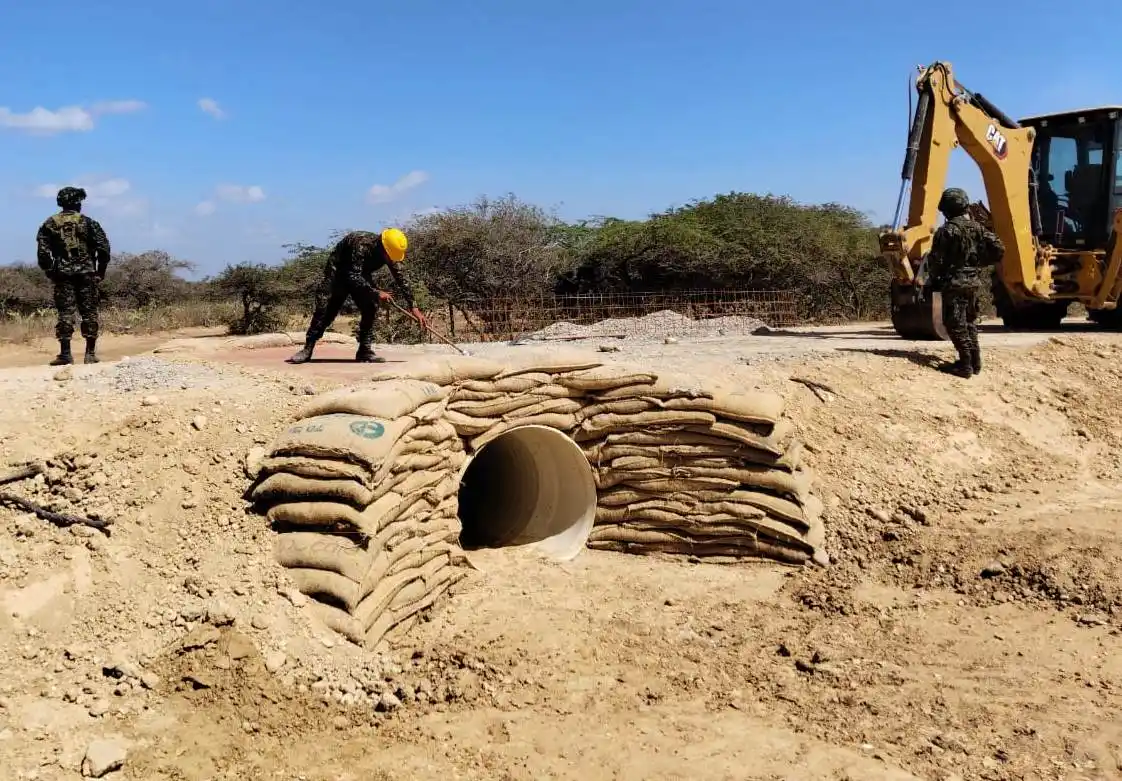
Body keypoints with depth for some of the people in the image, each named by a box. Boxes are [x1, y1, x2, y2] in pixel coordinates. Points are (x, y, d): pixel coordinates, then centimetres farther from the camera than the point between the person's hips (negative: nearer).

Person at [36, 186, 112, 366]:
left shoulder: (50, 224, 5)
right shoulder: (88, 222, 0)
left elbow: (43, 251, 1)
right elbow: (103, 247, -6)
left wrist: (50, 271, 12)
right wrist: (101, 270, 5)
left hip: (62, 274, 2)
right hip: (87, 273, -1)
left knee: (65, 312, 2)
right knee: (89, 312, 3)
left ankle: (65, 353, -1)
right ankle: (90, 353, 2)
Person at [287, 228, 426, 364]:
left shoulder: (390, 254, -18)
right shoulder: (361, 244, -37)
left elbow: (401, 280, -11)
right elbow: (353, 276, -39)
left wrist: (413, 307, -15)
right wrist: (376, 293, -43)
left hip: (360, 275, 6)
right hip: (337, 273, -5)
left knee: (370, 308, -11)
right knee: (325, 309, -12)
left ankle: (365, 350, -5)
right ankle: (307, 349, -3)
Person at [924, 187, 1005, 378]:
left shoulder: (946, 230, -12)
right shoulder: (978, 228, 7)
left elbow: (936, 259, -13)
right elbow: (999, 250, 3)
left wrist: (934, 280, 3)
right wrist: (980, 262, 15)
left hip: (954, 283, -7)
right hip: (973, 282, 7)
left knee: (955, 323, -4)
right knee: (969, 321, 18)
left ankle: (965, 364, -8)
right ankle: (974, 361, 21)